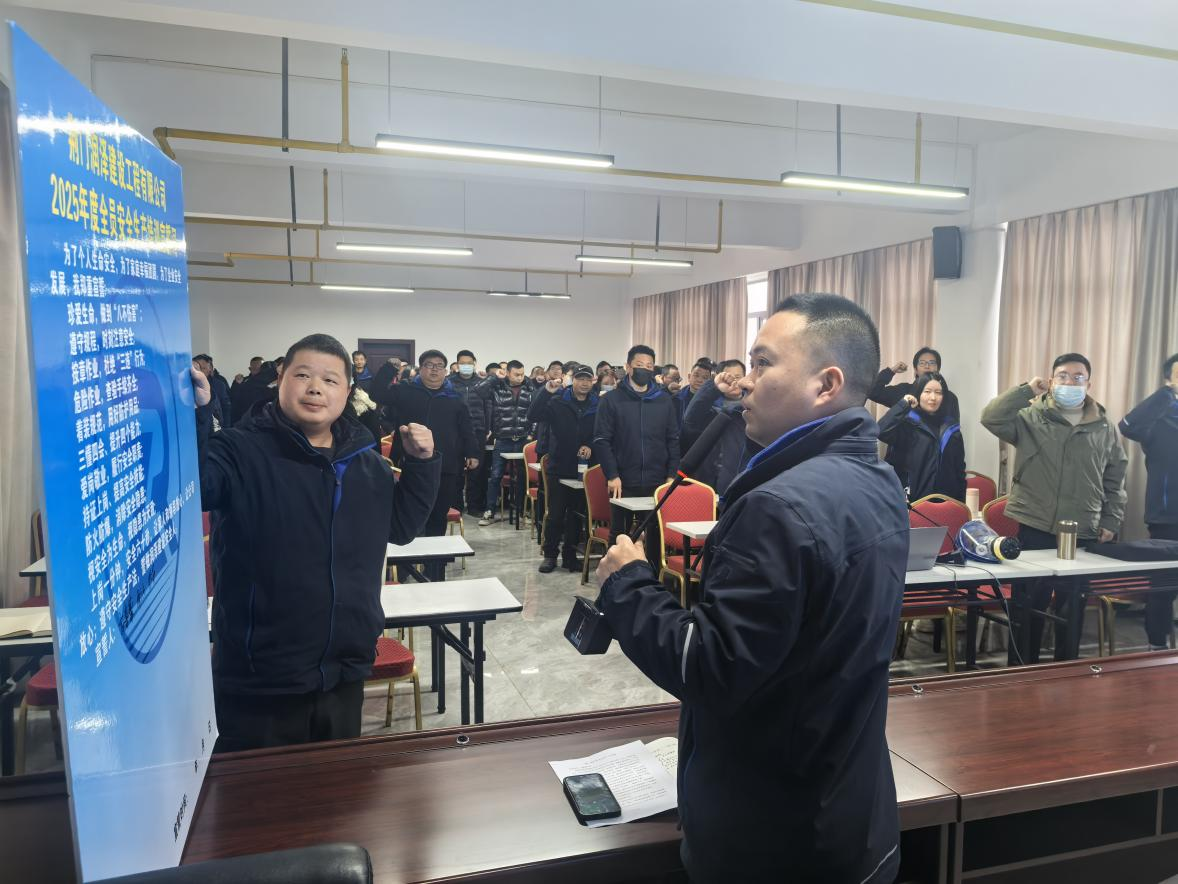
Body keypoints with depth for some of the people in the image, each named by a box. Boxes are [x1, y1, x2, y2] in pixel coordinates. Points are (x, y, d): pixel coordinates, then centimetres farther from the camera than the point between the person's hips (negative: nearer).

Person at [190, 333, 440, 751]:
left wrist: (422, 463, 2)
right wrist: (193, 415, -42)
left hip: (345, 674, 6)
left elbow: (401, 525, 13)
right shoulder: (241, 449, -11)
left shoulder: (365, 460, 7)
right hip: (258, 683, -5)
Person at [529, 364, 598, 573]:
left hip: (583, 469, 2)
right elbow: (533, 416, -14)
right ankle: (550, 555, 15)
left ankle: (570, 555, 20)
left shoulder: (597, 406, 3)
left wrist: (590, 447, -12)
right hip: (558, 467, -2)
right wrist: (546, 391, -24)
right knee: (555, 515, 3)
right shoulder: (557, 402, -2)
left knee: (576, 515, 9)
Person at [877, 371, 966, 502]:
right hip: (914, 502, -4)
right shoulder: (907, 424, -3)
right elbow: (881, 431, -24)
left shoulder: (951, 429, 12)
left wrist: (960, 503, 8)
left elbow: (960, 470, 14)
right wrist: (903, 405, -13)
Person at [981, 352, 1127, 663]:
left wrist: (1111, 521, 5)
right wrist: (1026, 390, -17)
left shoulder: (1105, 428, 6)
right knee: (1029, 603, 5)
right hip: (1035, 530, -3)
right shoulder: (1031, 417, -2)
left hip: (1084, 535, 3)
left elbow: (1115, 481, 10)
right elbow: (991, 418, -18)